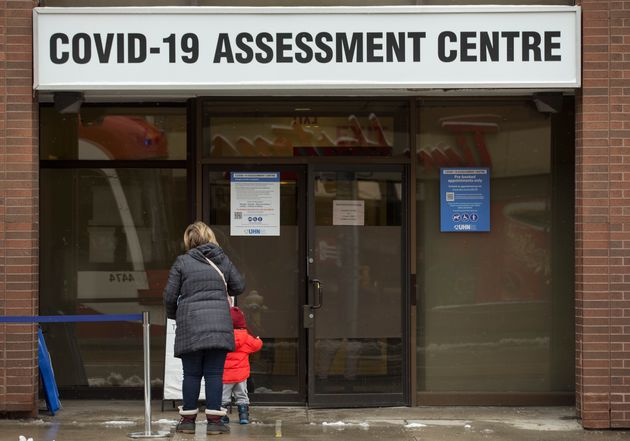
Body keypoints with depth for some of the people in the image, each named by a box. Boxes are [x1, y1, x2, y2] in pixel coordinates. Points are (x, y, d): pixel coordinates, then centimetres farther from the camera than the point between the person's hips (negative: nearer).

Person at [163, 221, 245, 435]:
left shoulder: (182, 262, 3)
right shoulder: (222, 260, 10)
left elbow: (170, 295, 2)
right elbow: (239, 286, 18)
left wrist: (172, 314, 21)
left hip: (190, 326, -1)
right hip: (219, 325, 1)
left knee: (192, 374, 6)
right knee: (214, 374, 2)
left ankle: (188, 419, 11)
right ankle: (214, 420, 1)